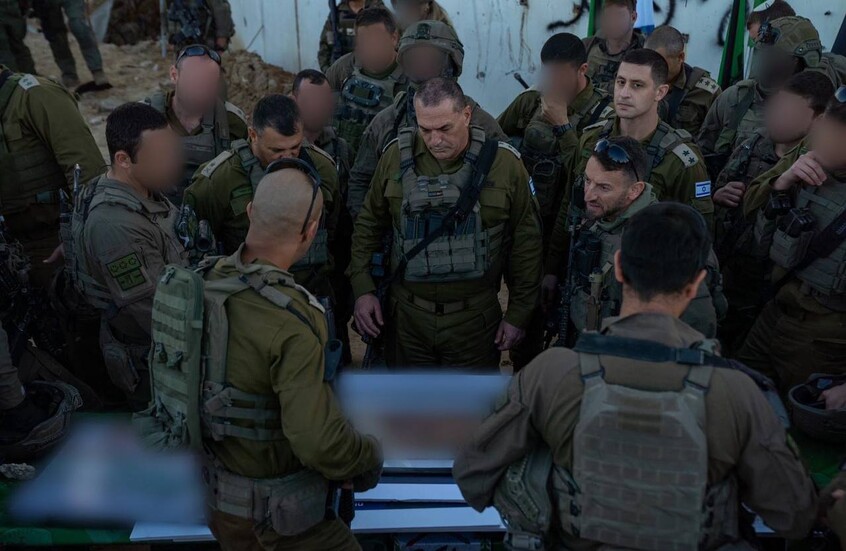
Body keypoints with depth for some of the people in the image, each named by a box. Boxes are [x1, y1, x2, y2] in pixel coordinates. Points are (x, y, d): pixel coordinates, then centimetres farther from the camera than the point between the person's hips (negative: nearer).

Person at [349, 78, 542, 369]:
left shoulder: (504, 163, -8)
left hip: (475, 320, -1)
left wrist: (518, 313, 1)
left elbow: (525, 243, -1)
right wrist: (362, 288, 1)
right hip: (407, 316, 2)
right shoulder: (397, 156, -4)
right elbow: (369, 224, 8)